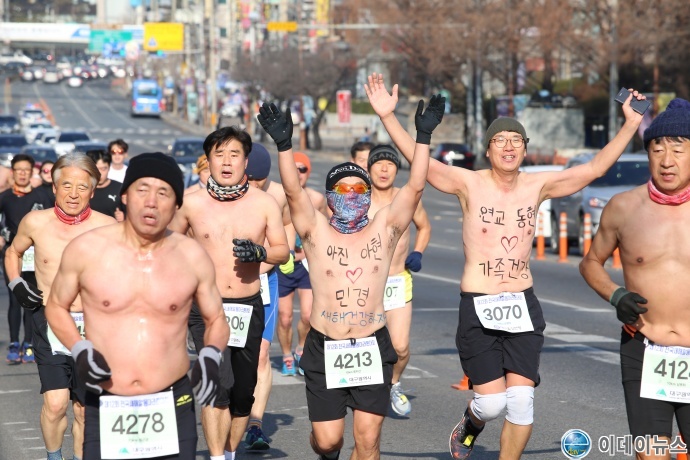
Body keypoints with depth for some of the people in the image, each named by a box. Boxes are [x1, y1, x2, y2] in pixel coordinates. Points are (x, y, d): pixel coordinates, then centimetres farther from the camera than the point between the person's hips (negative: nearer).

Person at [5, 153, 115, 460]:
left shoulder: (107, 227, -7)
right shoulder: (36, 222, -2)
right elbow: (13, 253, 19)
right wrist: (16, 284, 4)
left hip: (92, 325, 0)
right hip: (49, 323, 0)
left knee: (83, 408, 7)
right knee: (55, 403, -13)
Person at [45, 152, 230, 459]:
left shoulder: (192, 257, 0)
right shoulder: (86, 250, -4)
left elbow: (216, 321, 12)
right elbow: (56, 307, 10)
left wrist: (210, 356, -9)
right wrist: (79, 350, -7)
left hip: (173, 407, 1)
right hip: (105, 408, -1)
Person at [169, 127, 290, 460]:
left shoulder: (264, 203, 0)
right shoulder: (192, 203, -1)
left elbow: (283, 251, 2)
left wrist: (259, 252, -18)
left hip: (249, 307, 2)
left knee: (243, 390, 9)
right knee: (218, 383, -19)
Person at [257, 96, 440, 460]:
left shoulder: (384, 229, 4)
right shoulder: (316, 232, 1)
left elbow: (415, 187, -5)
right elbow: (293, 192, -12)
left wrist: (423, 137, -14)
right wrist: (283, 144, -25)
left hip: (372, 347, 1)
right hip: (324, 349, -1)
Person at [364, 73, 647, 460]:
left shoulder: (537, 186, 2)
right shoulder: (470, 184, -6)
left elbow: (594, 169, 2)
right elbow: (418, 158, -16)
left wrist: (631, 124, -4)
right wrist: (388, 116, -28)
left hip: (523, 304, 3)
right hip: (478, 308, -2)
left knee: (522, 400, -5)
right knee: (492, 402, -4)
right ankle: (471, 424, 33)